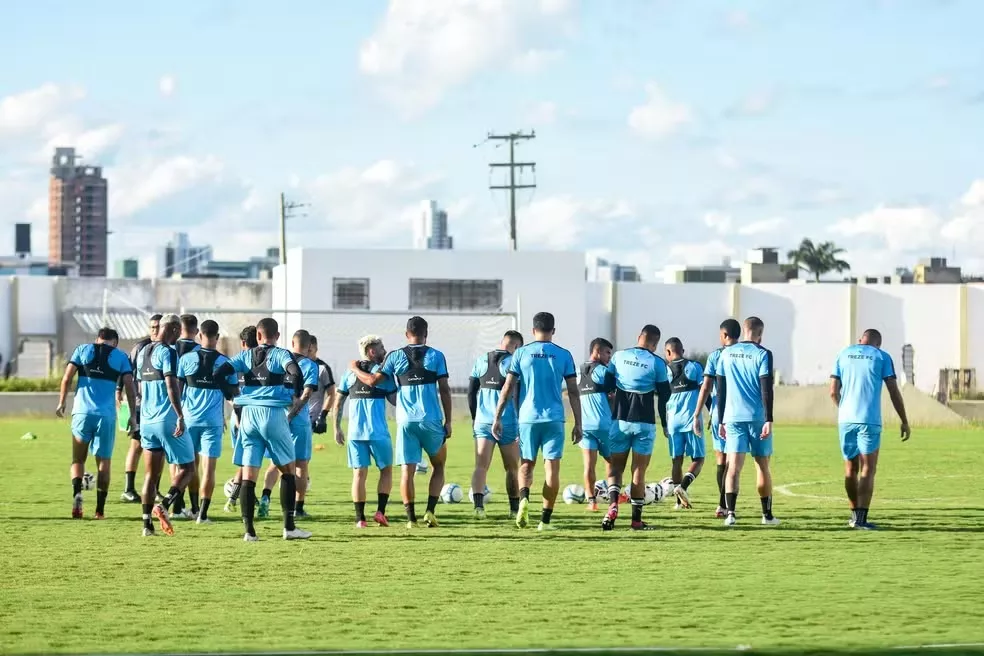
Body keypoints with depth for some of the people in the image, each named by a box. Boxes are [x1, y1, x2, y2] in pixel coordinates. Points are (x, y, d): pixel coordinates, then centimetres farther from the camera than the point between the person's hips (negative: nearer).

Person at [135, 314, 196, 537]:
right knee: (186, 469, 2)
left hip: (147, 420, 7)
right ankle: (164, 505, -19)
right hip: (168, 420, -7)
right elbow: (171, 385, -20)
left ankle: (147, 524, 2)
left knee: (151, 474, 8)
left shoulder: (142, 353, 14)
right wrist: (180, 416, -21)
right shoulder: (167, 352, -11)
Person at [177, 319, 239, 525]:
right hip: (213, 421, -1)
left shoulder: (186, 359, 0)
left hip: (189, 418, 1)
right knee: (209, 468, 0)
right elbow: (234, 394, 4)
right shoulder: (225, 362, -1)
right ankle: (203, 514, -5)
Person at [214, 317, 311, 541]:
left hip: (248, 414, 3)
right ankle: (289, 527, 4)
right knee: (288, 470, 8)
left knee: (249, 474, 2)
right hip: (273, 413, -3)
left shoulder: (245, 356, 11)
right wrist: (296, 397, -4)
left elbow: (220, 372, 1)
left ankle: (249, 529, -3)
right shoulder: (280, 354, 1)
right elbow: (296, 372, -18)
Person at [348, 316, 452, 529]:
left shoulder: (395, 357, 3)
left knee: (407, 470, 2)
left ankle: (411, 517, -3)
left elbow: (373, 381, 1)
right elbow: (444, 390, 0)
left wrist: (355, 369, 20)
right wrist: (448, 421, 6)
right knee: (438, 465, 16)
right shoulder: (436, 356, 2)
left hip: (406, 421, 0)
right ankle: (430, 511, 2)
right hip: (431, 420, 0)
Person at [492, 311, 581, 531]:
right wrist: (578, 424, 7)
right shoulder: (564, 355, 3)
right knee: (552, 468, 3)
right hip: (554, 419, -1)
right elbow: (573, 392, 2)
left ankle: (524, 499, -15)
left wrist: (497, 418, 6)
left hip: (528, 418, 1)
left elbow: (507, 388, 1)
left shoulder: (521, 353, 3)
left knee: (526, 465, 14)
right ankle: (545, 520, 1)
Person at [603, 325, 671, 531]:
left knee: (616, 467, 9)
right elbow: (664, 396, -1)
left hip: (619, 420, 2)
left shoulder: (618, 357, 3)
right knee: (639, 471, 4)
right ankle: (636, 520, 5)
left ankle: (613, 504, -17)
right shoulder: (657, 363, -5)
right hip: (644, 422, -2)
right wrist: (665, 425, 11)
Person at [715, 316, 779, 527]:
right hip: (757, 417, -2)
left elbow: (721, 390, 11)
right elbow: (766, 389, -10)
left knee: (734, 466, -4)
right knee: (762, 465, 10)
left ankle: (730, 512, -20)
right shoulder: (762, 354, -4)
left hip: (733, 417, 2)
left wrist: (721, 421, 16)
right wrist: (769, 420, -10)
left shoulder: (726, 354, 9)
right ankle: (767, 514, 17)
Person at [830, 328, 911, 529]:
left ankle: (855, 516, 23)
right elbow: (894, 392, -2)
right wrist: (904, 422, 5)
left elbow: (833, 392, 10)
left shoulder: (843, 355, 12)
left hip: (846, 420, 3)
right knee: (867, 469, -3)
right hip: (870, 421, -3)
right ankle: (861, 519, -11)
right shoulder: (882, 357, 3)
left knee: (851, 469, 14)